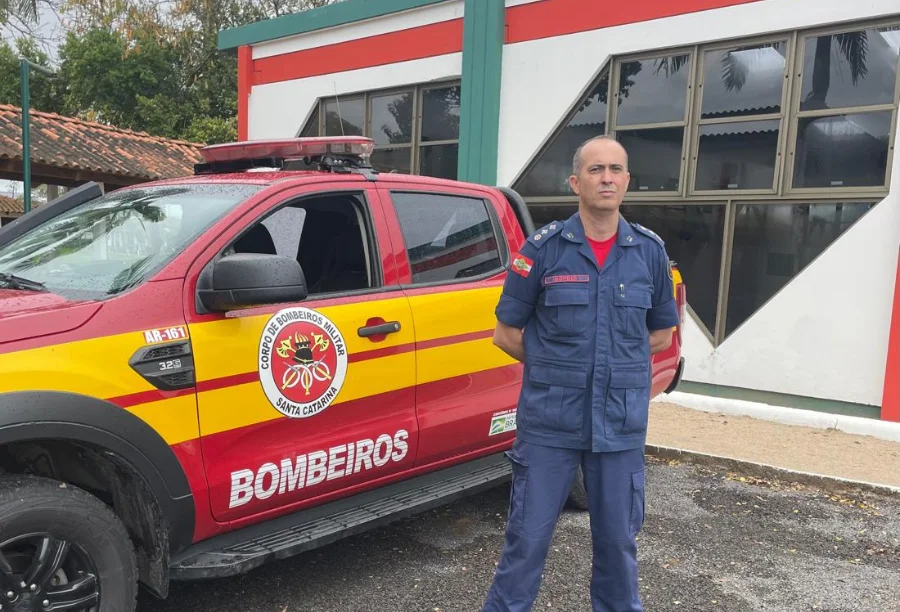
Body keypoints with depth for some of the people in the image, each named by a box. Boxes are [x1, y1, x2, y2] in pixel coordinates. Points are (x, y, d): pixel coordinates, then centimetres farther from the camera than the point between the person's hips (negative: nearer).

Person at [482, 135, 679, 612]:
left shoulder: (650, 252, 2)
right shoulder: (543, 248, -6)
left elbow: (661, 333, 14)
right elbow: (506, 332, 1)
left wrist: (619, 362, 6)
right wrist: (553, 368, 5)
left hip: (622, 425, 2)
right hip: (548, 422, -2)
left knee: (618, 539, 16)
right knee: (527, 537, 8)